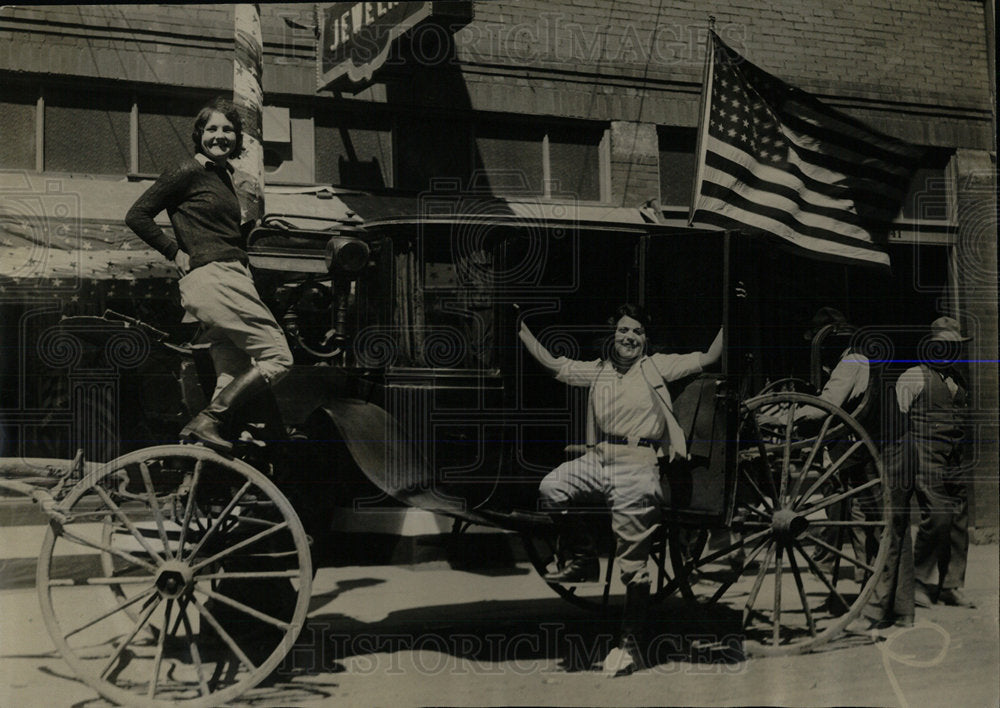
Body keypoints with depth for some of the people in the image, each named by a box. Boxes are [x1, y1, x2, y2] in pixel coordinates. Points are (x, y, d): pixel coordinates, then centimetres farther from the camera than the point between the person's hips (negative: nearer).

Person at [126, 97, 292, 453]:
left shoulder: (223, 174, 21)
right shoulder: (189, 171, -5)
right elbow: (137, 215, -8)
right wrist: (176, 252, -5)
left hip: (228, 280, 9)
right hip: (211, 276, -9)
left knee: (233, 379, 6)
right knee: (277, 357, -12)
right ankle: (207, 421, -13)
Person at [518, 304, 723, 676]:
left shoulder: (658, 367, 10)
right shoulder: (598, 370, 19)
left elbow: (709, 357, 8)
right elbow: (552, 363, 22)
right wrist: (521, 327, 22)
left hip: (639, 463, -4)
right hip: (597, 459, 4)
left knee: (633, 559, -7)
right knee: (551, 489, -24)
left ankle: (630, 641, -1)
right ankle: (580, 558, 0)